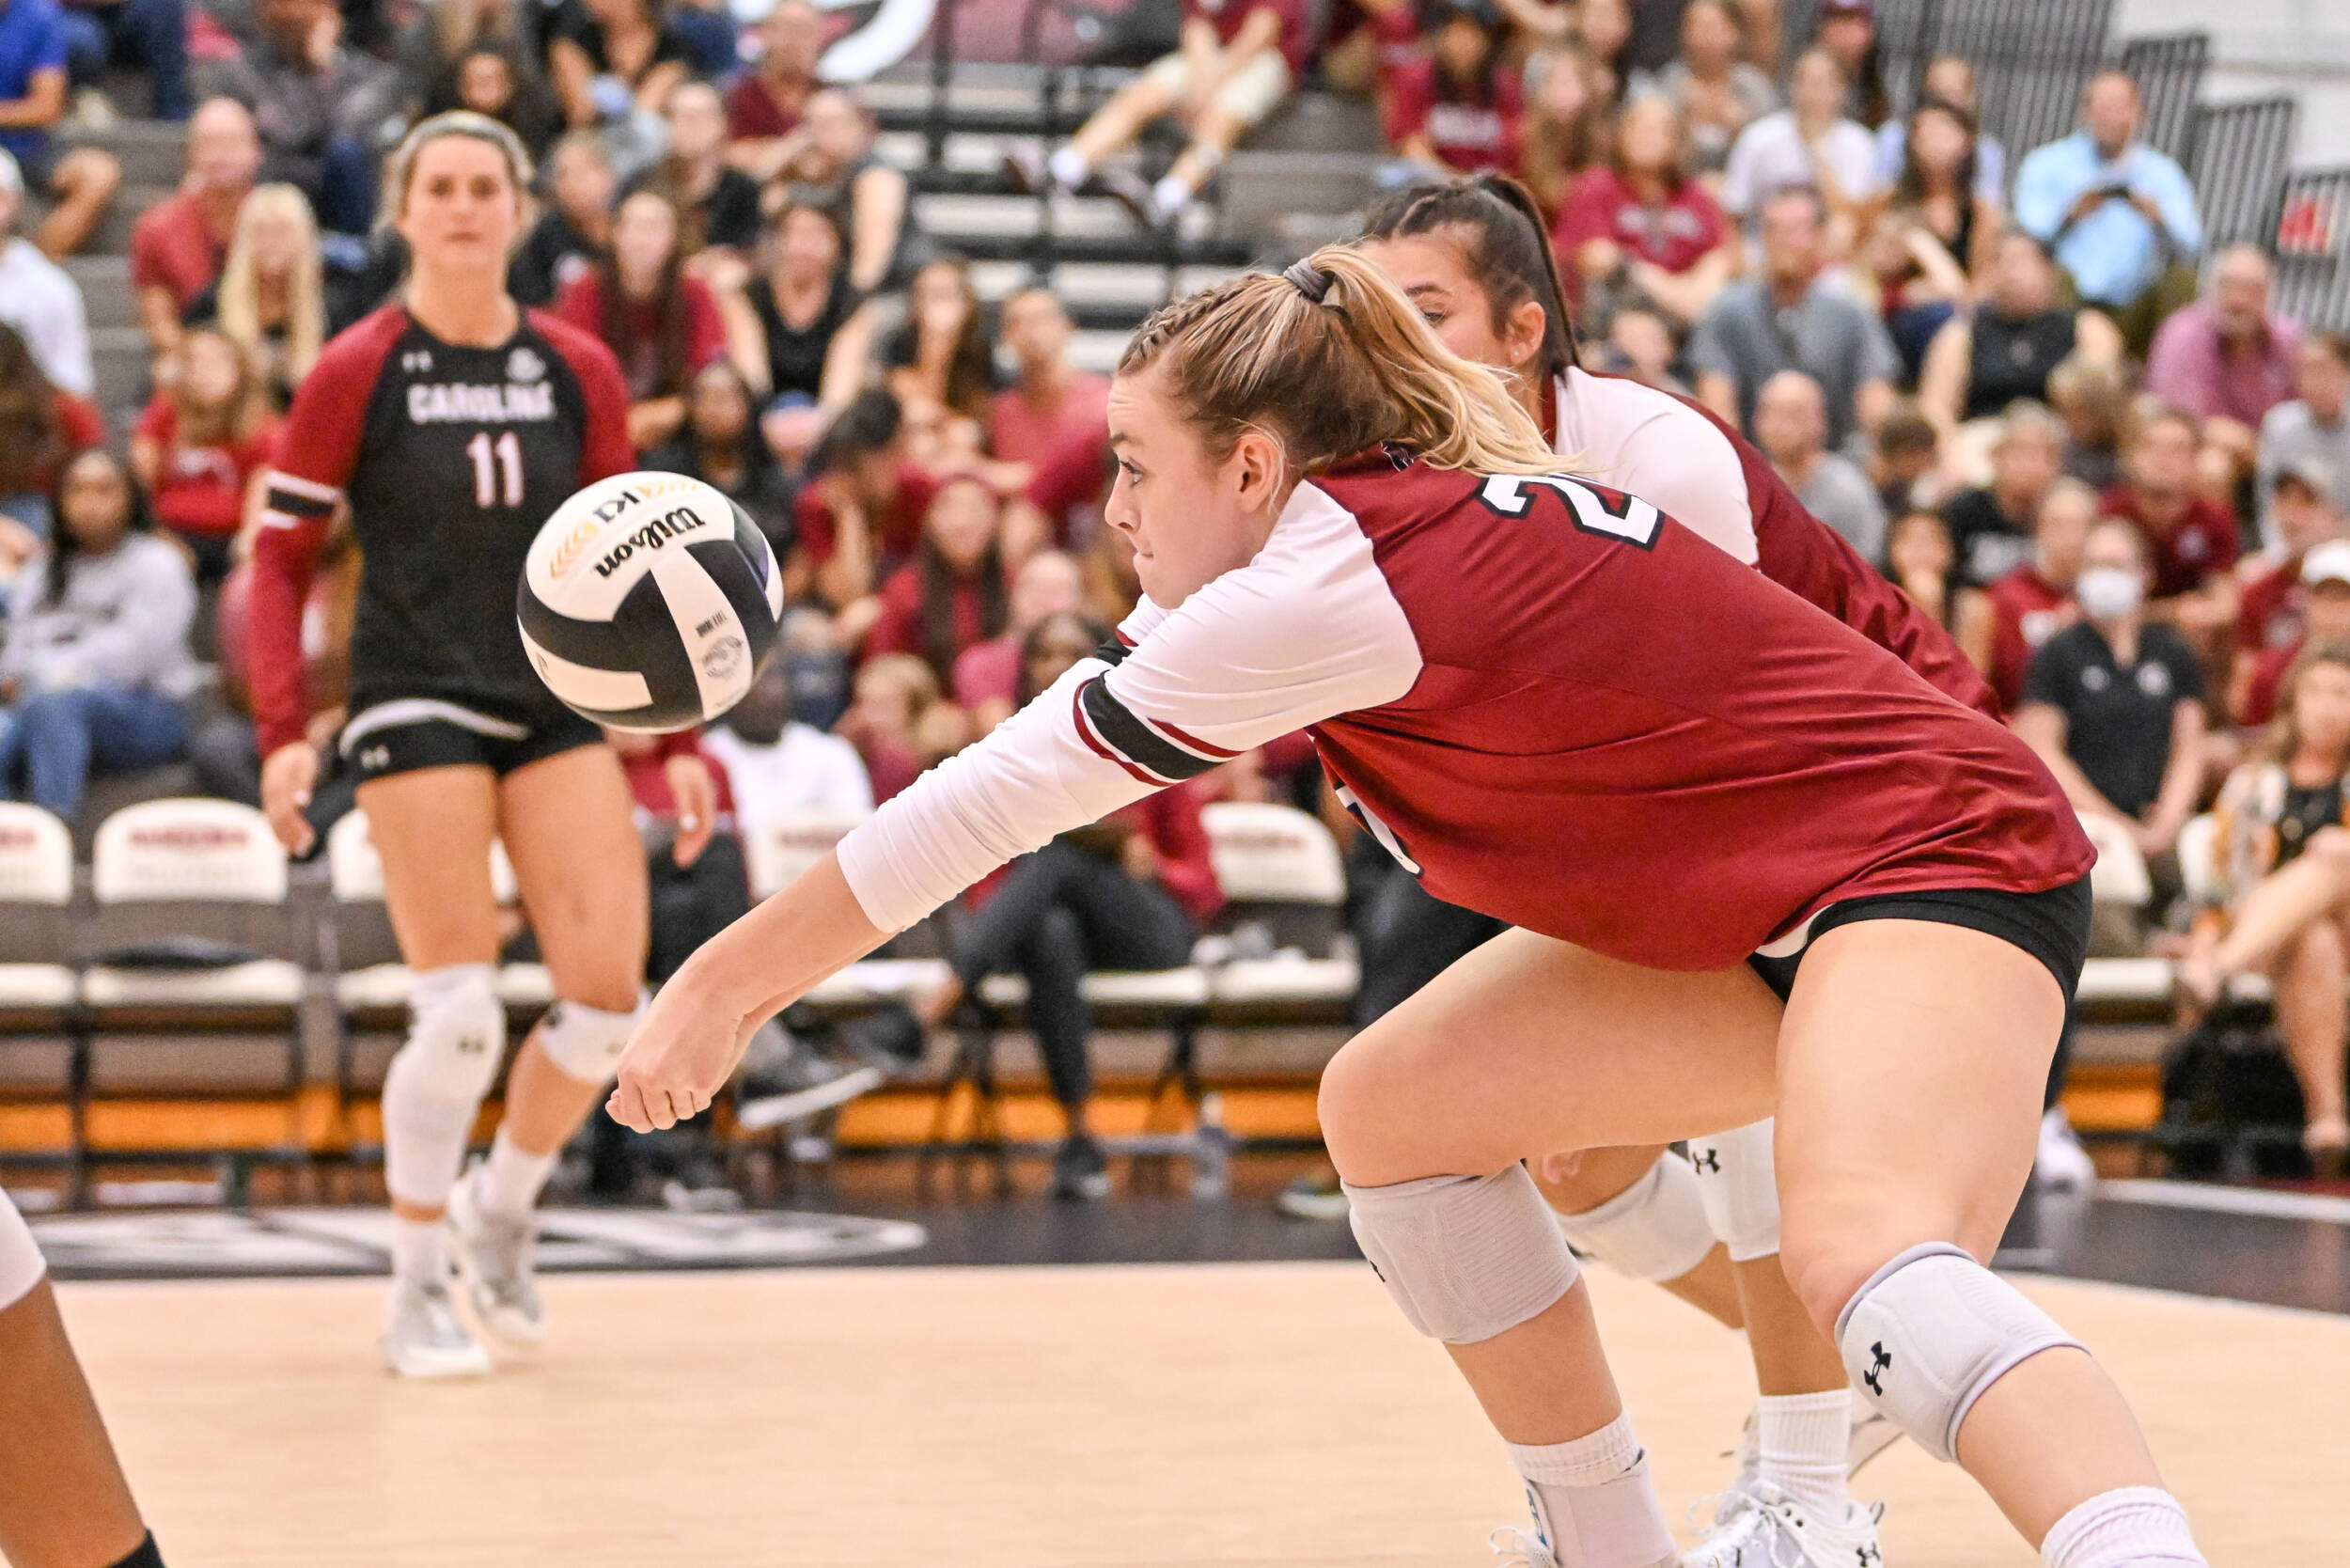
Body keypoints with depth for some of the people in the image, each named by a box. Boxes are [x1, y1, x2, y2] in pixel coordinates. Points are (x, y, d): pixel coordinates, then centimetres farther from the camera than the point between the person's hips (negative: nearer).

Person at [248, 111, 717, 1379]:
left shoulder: (578, 372, 5)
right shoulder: (355, 374, -4)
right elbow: (278, 561, -1)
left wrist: (678, 737, 6)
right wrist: (283, 732, -12)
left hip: (560, 704, 4)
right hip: (417, 705, -4)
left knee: (608, 995, -7)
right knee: (462, 1015, -12)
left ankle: (499, 1206, 21)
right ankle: (415, 1290, 7)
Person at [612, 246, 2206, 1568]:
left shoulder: (1336, 583, -19)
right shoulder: (1405, 510, 8)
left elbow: (1009, 794, -12)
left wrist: (726, 983, -5)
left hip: (1940, 856, -10)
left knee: (1867, 1253, -37)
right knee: (1392, 1106, 13)